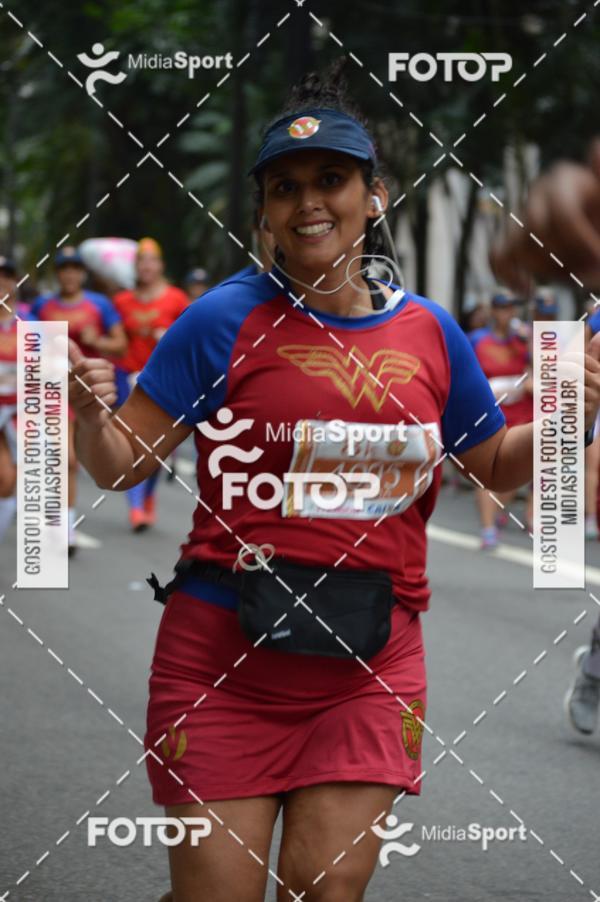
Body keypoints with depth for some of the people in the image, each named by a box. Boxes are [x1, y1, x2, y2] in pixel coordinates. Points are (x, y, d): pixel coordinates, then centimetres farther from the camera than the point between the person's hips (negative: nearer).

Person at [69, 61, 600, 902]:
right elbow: (120, 463, -6)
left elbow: (497, 466, 18)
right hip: (223, 659, -2)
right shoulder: (224, 319, -5)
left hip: (371, 667, 3)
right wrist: (88, 415, -27)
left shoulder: (429, 330, 5)